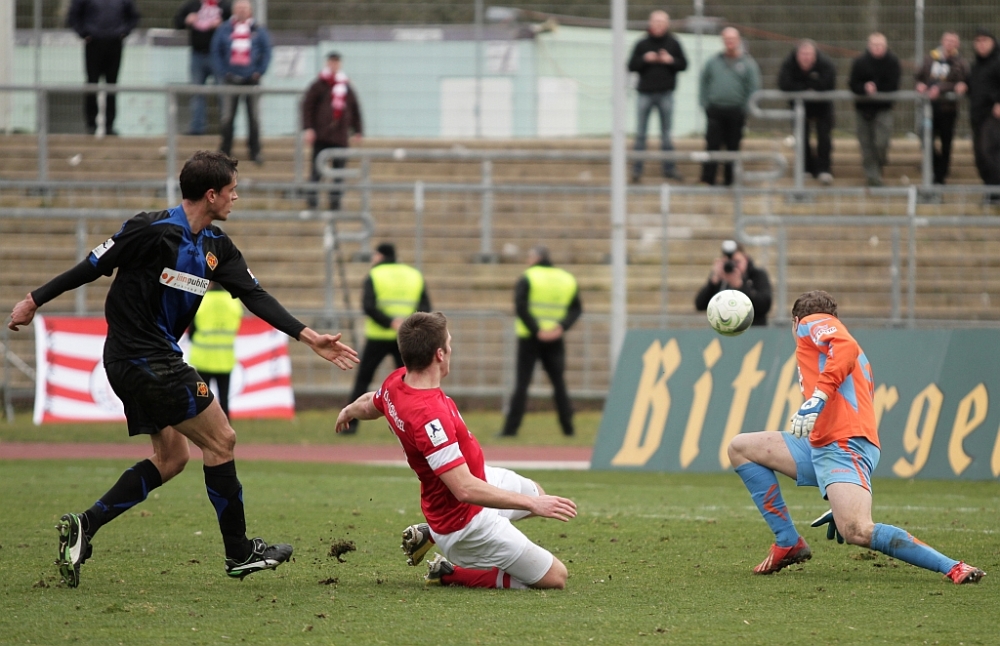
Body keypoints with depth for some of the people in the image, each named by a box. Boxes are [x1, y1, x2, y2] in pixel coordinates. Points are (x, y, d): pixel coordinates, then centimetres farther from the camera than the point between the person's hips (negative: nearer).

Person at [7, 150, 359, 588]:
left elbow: (255, 296, 5)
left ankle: (84, 526, 6)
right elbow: (94, 265, -11)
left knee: (172, 456, 12)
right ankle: (239, 553, 6)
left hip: (156, 362, 10)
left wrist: (308, 338, -4)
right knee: (220, 440, -4)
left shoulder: (216, 246, 7)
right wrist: (35, 301, -3)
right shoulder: (154, 232, -18)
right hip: (144, 359, -10)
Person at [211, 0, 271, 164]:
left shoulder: (258, 30, 3)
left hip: (251, 78, 0)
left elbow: (266, 51, 6)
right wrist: (222, 72, -4)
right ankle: (225, 151, 9)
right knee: (227, 117, 0)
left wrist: (259, 72, -4)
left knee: (254, 117, 0)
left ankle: (255, 152, 8)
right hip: (231, 79, 0)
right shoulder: (224, 30, 3)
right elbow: (216, 51, 5)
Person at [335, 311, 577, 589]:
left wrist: (348, 412, 41)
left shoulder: (396, 382, -11)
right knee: (554, 577, -2)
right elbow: (465, 490, -39)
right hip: (466, 521, -10)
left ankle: (433, 533, 27)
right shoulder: (429, 417, -39)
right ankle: (450, 574, 7)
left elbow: (369, 405, 16)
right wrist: (532, 504, -34)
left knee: (536, 494, 35)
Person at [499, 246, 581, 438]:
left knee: (522, 383, -1)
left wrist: (536, 330, -15)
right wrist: (562, 326, -7)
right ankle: (568, 427, 7)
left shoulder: (527, 278, -5)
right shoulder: (568, 280, 9)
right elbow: (577, 309, 3)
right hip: (555, 341, 3)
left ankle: (511, 428, -4)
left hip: (529, 338, -3)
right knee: (559, 383, 10)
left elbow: (520, 307, -15)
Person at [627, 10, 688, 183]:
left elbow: (683, 65, 6)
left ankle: (669, 168, 14)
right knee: (640, 134, -1)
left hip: (665, 95, 0)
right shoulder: (642, 44, 2)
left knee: (666, 134, 8)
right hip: (645, 94, 0)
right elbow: (631, 66, 2)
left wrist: (671, 60, -13)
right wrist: (645, 59, -15)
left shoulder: (673, 44, 4)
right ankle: (637, 169, 3)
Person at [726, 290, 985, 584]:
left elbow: (847, 347, -16)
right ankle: (788, 544, 9)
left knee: (858, 532, -28)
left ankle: (953, 568, -23)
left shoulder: (812, 322, 8)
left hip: (843, 444, -10)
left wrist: (819, 396, -28)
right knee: (741, 448, 14)